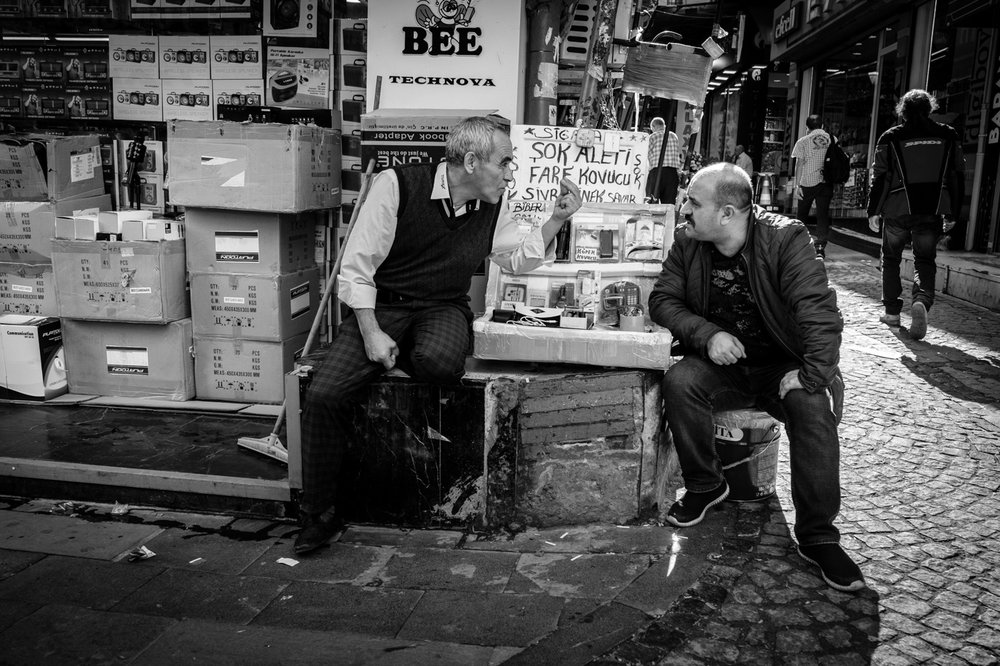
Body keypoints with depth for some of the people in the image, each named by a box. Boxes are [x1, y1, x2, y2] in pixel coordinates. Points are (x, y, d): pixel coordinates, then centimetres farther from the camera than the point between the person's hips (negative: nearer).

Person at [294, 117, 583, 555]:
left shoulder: (491, 207, 5)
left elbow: (519, 260, 17)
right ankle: (318, 515, -3)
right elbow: (356, 266, -9)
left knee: (438, 361, -37)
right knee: (324, 393, -22)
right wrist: (371, 333, -17)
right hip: (380, 306, -2)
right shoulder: (398, 185, -10)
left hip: (443, 310, 2)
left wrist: (557, 219, 3)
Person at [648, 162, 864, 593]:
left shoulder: (786, 239, -15)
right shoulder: (687, 241, -3)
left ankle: (817, 535, -16)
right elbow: (663, 300, -3)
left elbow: (820, 311, -20)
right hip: (721, 364, 3)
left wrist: (813, 373, -32)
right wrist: (706, 335, -21)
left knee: (813, 404, -32)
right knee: (678, 382, -28)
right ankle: (705, 486, -3)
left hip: (781, 365, -2)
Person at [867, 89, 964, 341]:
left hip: (897, 209, -1)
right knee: (925, 259, 7)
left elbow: (880, 177, -4)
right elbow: (957, 176, 8)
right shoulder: (948, 136, 7)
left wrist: (874, 211, 3)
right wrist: (952, 214, 13)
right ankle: (922, 300, -22)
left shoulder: (891, 137, -2)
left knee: (891, 258, 15)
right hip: (933, 210, 2)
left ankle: (892, 311, 17)